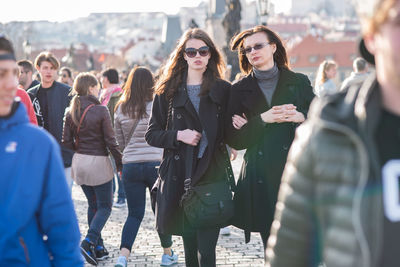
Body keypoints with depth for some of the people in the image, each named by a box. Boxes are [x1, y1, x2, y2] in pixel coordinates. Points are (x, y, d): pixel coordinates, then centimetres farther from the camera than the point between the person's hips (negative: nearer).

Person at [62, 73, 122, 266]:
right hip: (98, 162, -6)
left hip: (79, 163, 6)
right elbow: (110, 141, -12)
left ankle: (98, 248, 18)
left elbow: (67, 141, 2)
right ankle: (89, 242, -13)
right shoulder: (100, 110, -14)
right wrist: (120, 164, -3)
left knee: (93, 205, 17)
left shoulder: (71, 112, 2)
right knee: (105, 207, 4)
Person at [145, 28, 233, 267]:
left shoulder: (223, 90, 8)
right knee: (190, 247, 8)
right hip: (180, 176, 1)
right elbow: (152, 134, 8)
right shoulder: (168, 91, 8)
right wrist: (178, 136, -8)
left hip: (213, 175, -1)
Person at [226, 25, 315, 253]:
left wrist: (300, 117, -10)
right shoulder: (240, 91, 10)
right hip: (261, 179, 1)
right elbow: (234, 140, 3)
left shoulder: (299, 82, 10)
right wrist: (262, 120, -10)